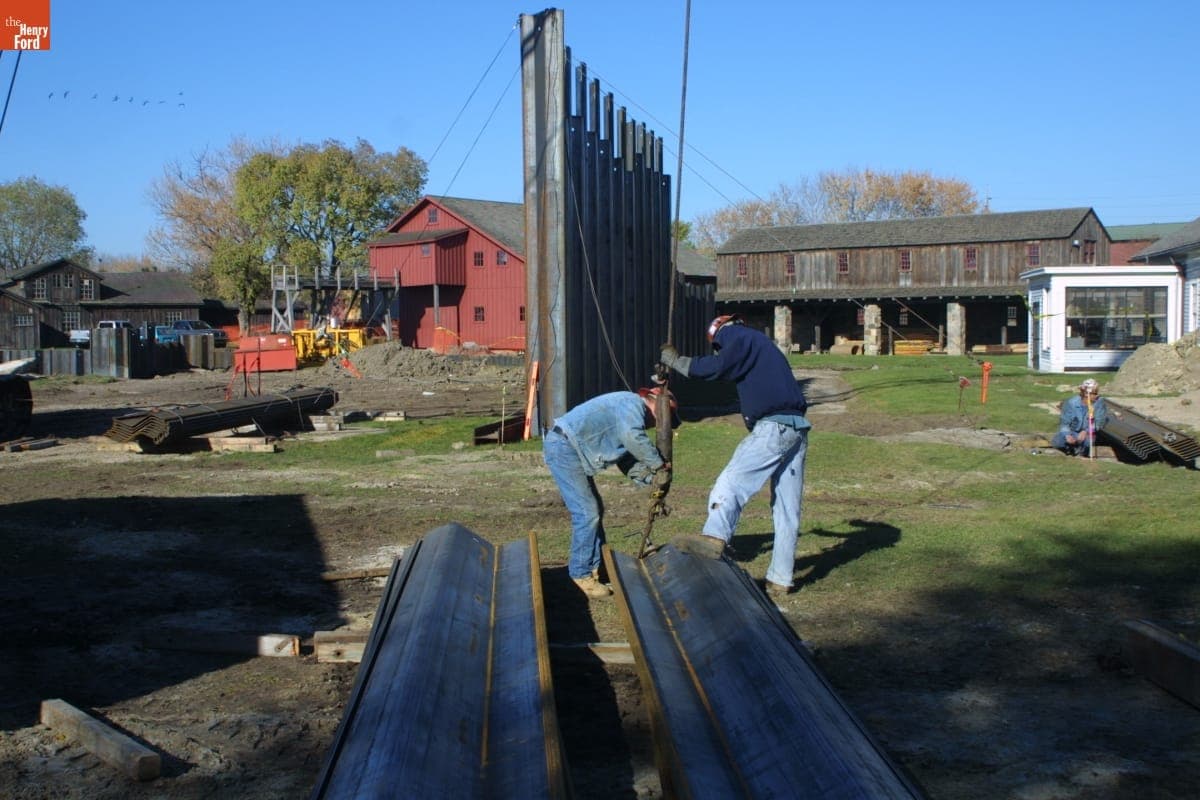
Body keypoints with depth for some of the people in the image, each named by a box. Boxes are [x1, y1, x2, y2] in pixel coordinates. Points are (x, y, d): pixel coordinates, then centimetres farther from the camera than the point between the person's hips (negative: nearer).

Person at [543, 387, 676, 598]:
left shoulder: (631, 415, 21)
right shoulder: (633, 403, -10)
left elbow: (628, 462, 15)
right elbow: (633, 438, -30)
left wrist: (652, 478, -1)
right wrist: (659, 464, -18)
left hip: (569, 449, 11)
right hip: (564, 447, -11)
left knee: (595, 509, 15)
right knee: (587, 513, -9)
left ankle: (595, 567, 22)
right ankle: (582, 575, 0)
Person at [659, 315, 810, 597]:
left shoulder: (742, 339, 3)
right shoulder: (760, 343, 31)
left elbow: (716, 367, -10)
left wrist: (677, 361, 1)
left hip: (773, 426, -9)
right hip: (797, 430, 9)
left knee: (731, 481, -21)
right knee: (787, 509, 8)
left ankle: (715, 537, -42)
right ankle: (780, 579, 11)